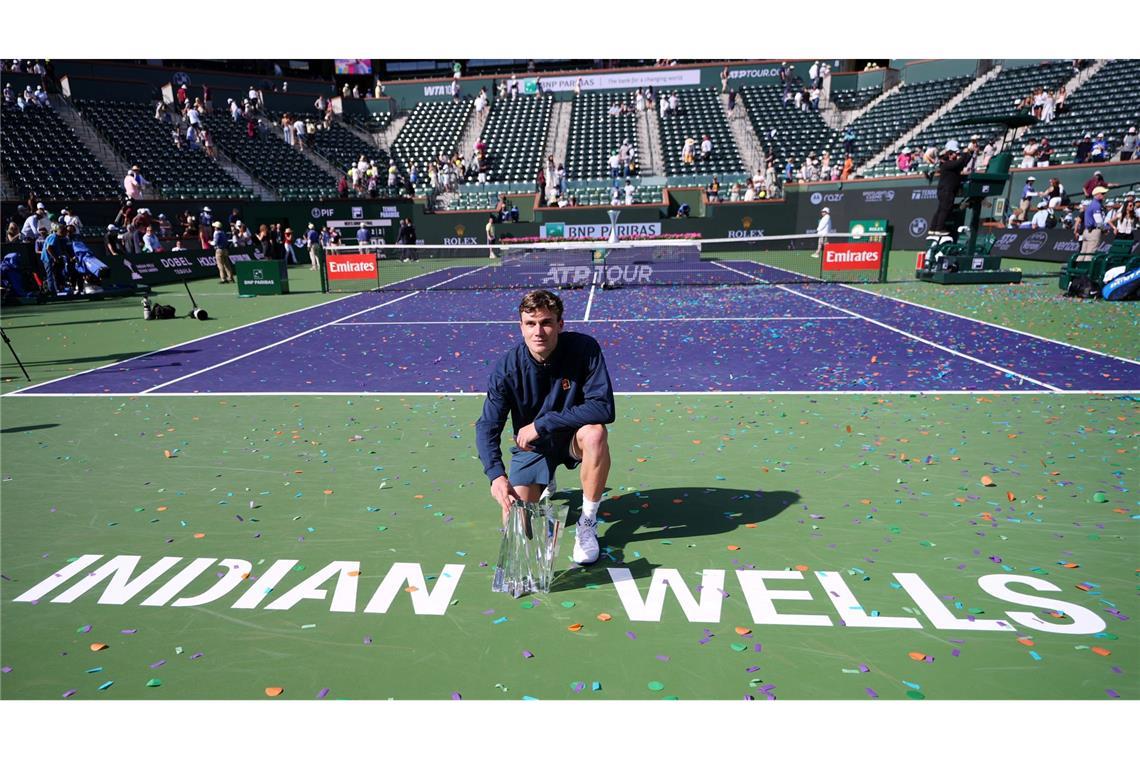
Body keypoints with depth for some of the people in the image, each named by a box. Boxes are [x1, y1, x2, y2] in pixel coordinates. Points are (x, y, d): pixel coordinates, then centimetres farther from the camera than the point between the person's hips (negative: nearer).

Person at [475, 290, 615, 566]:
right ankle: (546, 485, 29)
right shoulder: (507, 368, -19)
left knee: (594, 433, -37)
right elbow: (487, 427, -19)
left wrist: (542, 423, -31)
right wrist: (496, 474, -37)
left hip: (572, 438, -1)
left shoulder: (584, 348, -23)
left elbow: (604, 408, -30)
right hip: (532, 447, 2)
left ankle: (587, 523, -16)